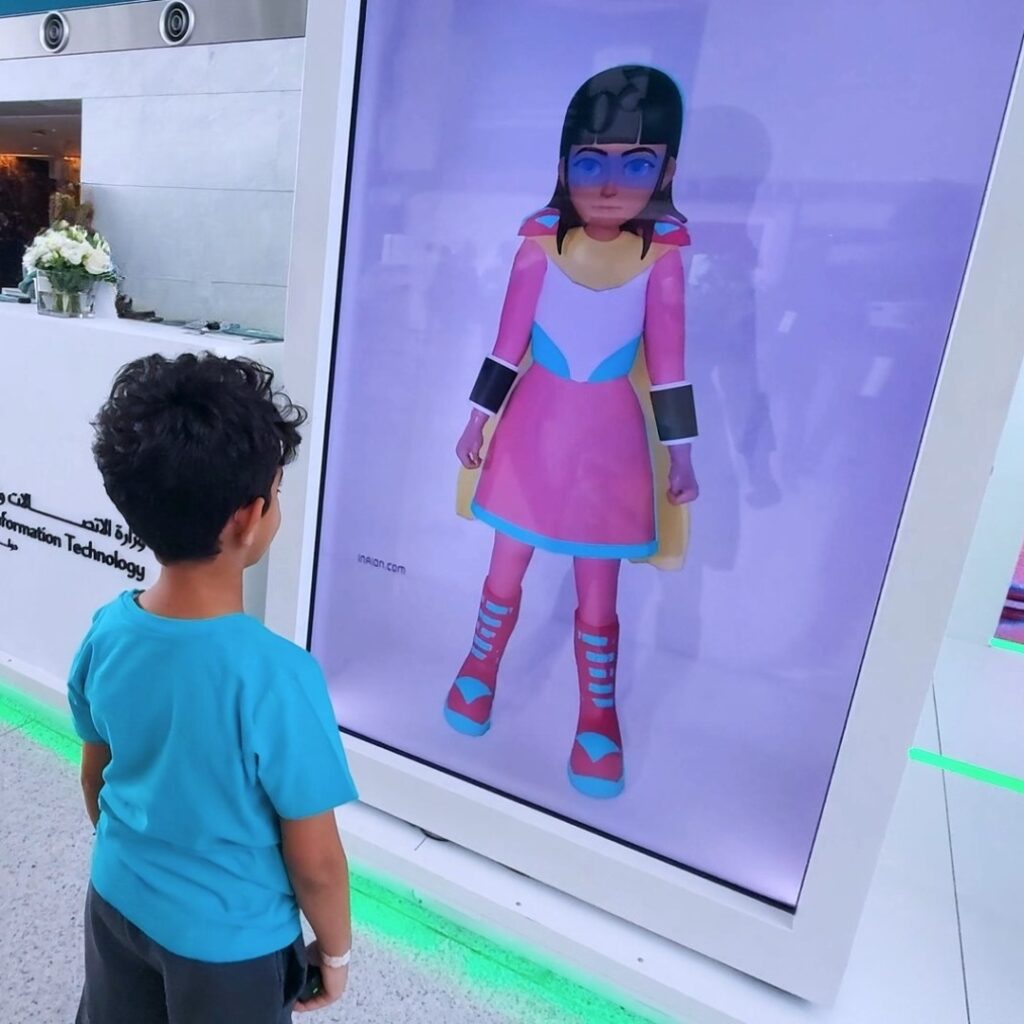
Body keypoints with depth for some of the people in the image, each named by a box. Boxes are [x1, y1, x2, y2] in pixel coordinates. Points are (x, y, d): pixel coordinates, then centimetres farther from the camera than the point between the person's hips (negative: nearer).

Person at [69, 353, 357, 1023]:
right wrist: (335, 950, -3)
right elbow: (315, 863, -22)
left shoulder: (109, 632, -17)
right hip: (228, 939, -4)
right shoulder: (277, 677, -35)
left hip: (118, 900, 5)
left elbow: (95, 776, 0)